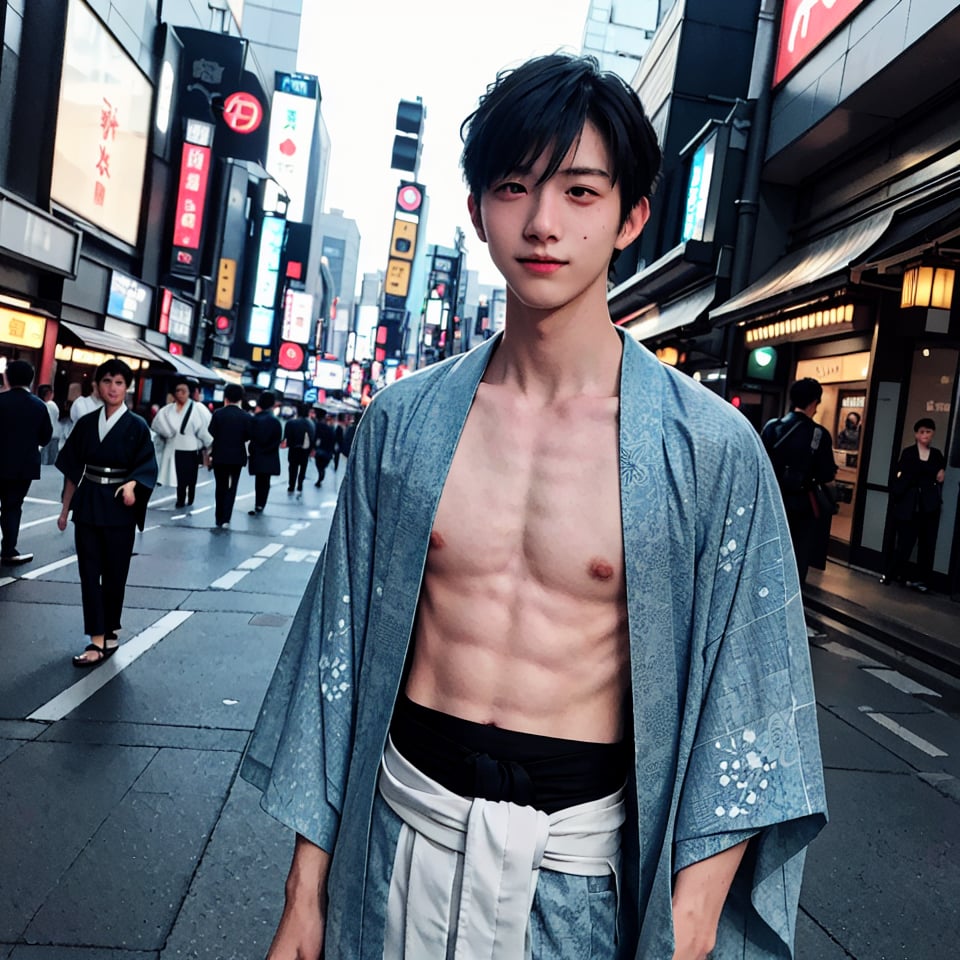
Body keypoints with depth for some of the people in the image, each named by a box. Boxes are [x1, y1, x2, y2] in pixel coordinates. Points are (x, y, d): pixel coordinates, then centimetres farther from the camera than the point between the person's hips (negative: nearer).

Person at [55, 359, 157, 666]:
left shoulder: (137, 426, -5)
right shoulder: (86, 423, 5)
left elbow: (146, 467, -9)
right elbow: (72, 469, 9)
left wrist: (132, 485, -29)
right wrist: (65, 509, 9)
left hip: (118, 507, -3)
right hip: (87, 505, 3)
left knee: (114, 573, 6)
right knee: (89, 572, 1)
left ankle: (109, 631, 23)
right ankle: (99, 639, 5)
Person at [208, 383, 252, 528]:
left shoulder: (218, 413, -7)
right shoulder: (246, 416, -6)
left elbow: (211, 434, -9)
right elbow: (248, 436, -5)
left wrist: (211, 453, 4)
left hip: (220, 456, 0)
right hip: (237, 456, 0)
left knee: (220, 487, 13)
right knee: (231, 488, 5)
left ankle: (219, 518, 18)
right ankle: (225, 518, -2)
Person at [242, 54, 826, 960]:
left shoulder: (711, 450, -12)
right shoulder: (403, 420, -4)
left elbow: (739, 715, -8)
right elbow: (338, 646, 0)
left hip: (585, 858, -1)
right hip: (405, 827, 2)